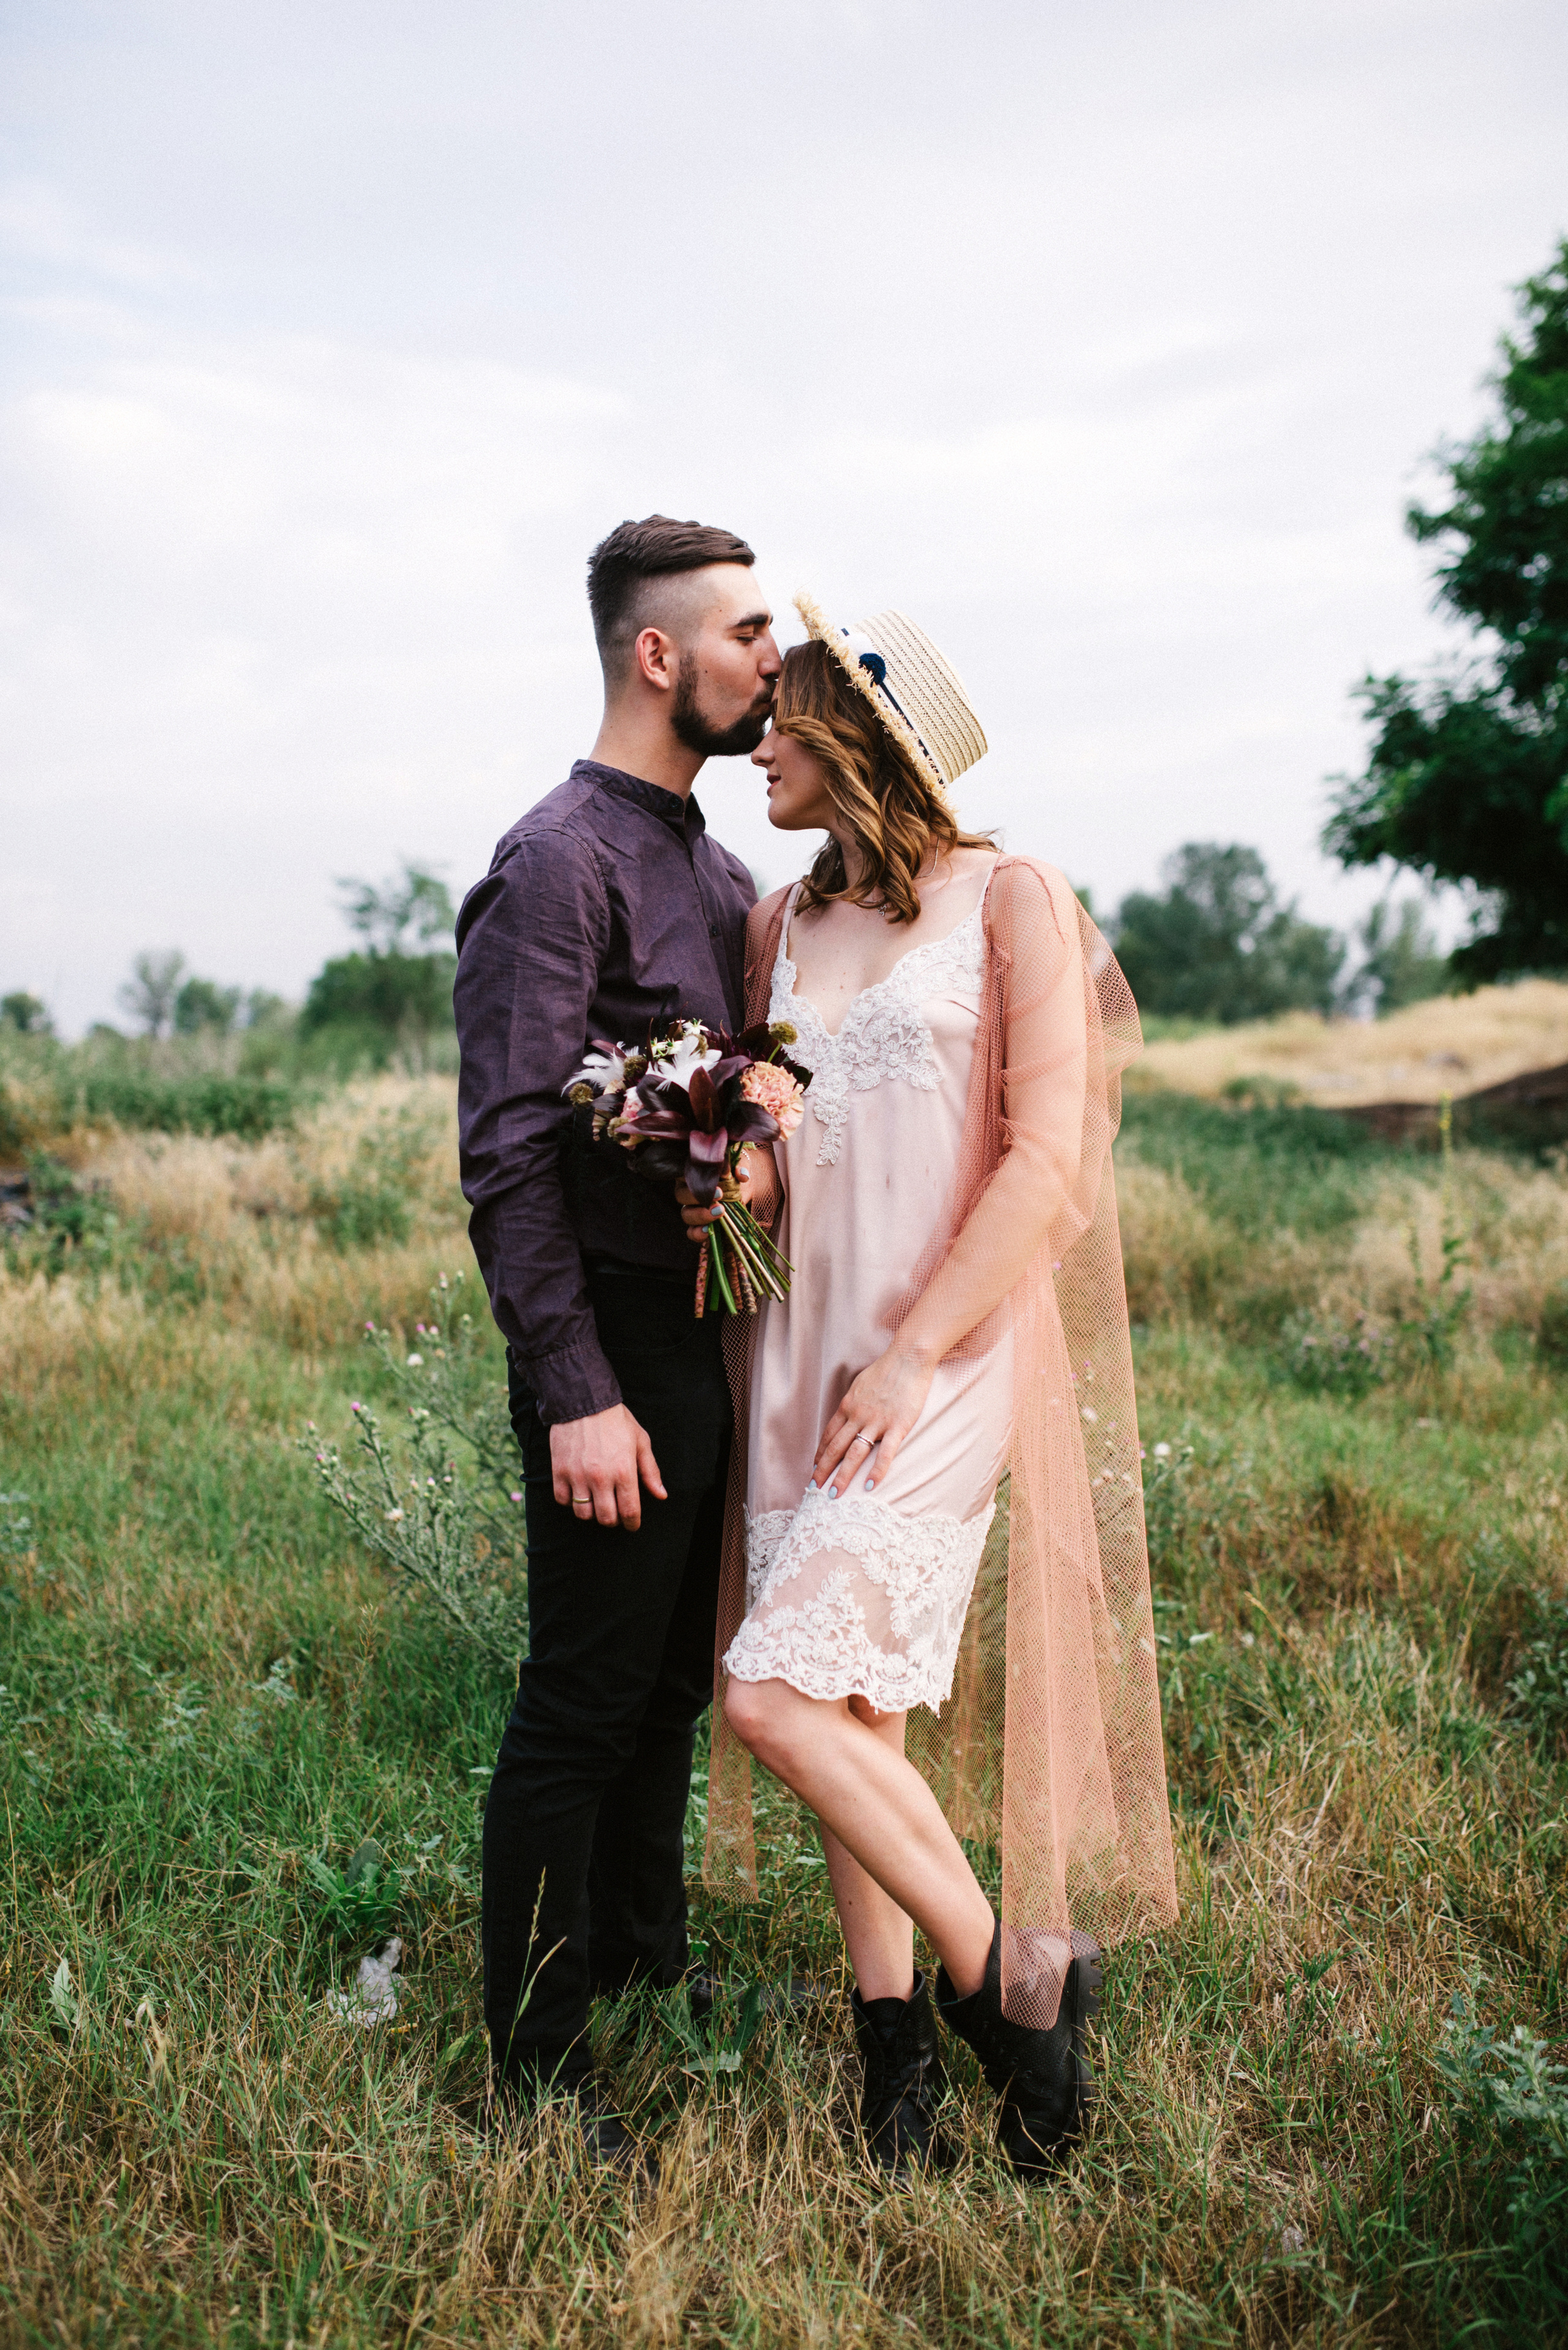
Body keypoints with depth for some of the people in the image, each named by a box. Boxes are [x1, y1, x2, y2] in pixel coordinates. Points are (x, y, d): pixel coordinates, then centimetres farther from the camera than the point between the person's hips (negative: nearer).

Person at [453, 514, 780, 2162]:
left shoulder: (717, 868, 15)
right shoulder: (557, 864, -13)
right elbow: (507, 1153, -19)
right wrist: (574, 1395, -21)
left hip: (714, 1334, 8)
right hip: (619, 1349, -8)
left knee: (673, 1676, 19)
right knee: (582, 1702, 1)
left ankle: (644, 1961, 37)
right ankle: (539, 2058, 16)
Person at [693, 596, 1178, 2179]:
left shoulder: (1009, 901, -4)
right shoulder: (781, 926, 12)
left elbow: (1045, 1159, -10)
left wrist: (917, 1356, -14)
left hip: (951, 1355, -5)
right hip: (805, 1345, 6)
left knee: (781, 1692, -16)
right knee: (849, 1710, 6)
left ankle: (1013, 1972, 4)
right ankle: (893, 2036, 21)